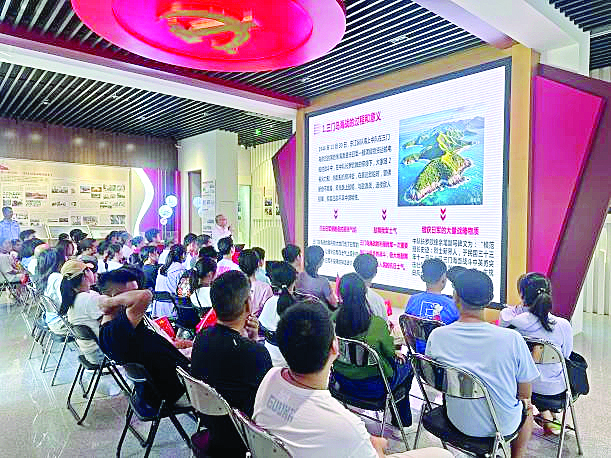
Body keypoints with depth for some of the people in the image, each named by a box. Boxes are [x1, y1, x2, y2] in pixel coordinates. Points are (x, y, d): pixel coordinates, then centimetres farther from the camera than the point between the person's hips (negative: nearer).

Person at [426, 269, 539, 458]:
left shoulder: (437, 336, -19)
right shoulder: (512, 338, -25)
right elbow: (525, 391, -10)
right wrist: (524, 401, 13)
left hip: (458, 422, 2)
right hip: (502, 426, -2)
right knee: (527, 407, 31)